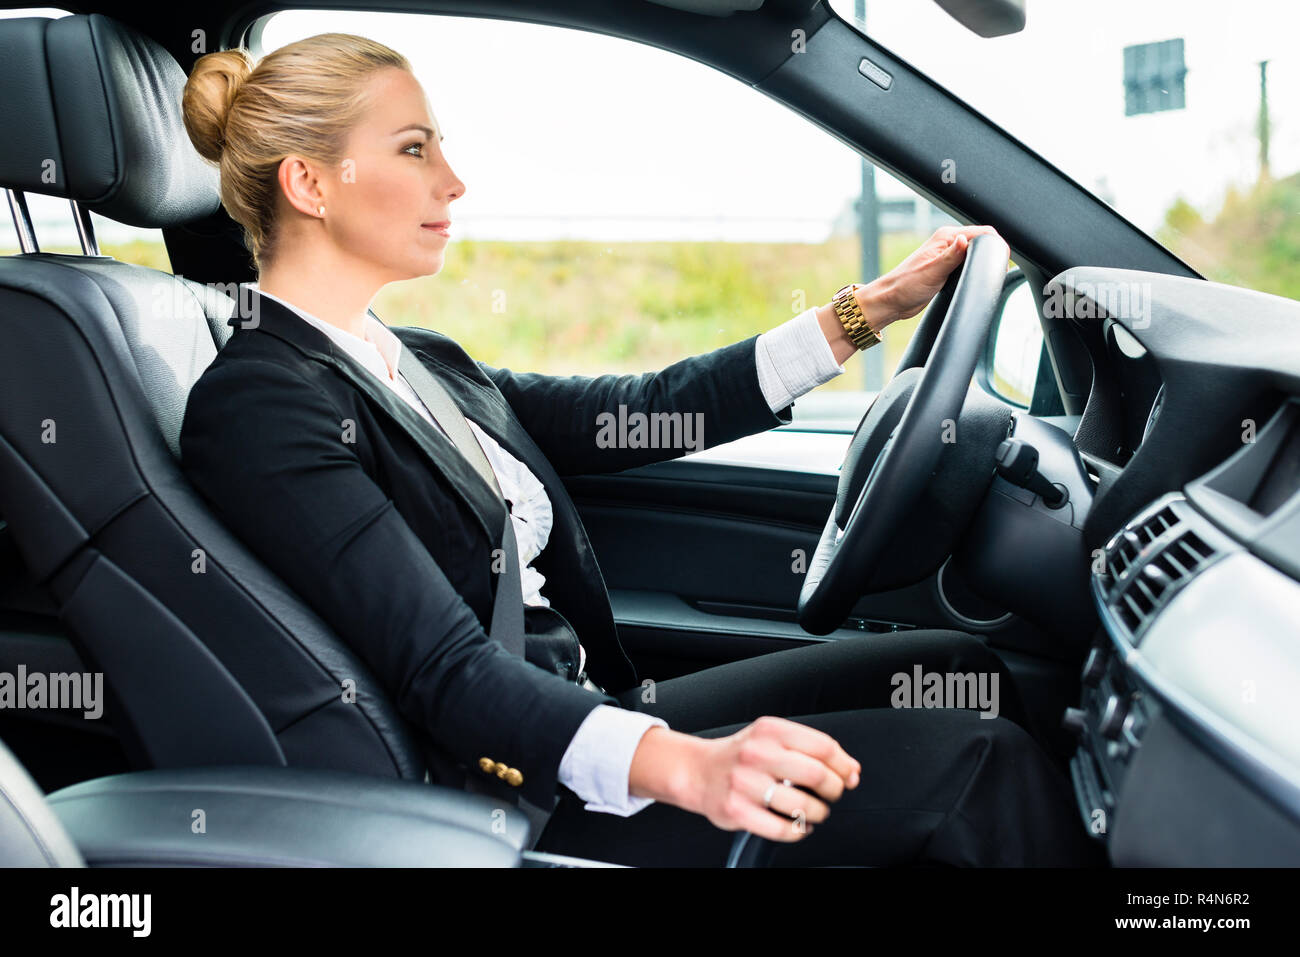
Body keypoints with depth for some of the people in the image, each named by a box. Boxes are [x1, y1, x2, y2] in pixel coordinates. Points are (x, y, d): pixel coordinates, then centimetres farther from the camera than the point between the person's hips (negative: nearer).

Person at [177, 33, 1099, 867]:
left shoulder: (420, 363, 13)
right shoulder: (256, 405, -15)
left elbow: (643, 411, 12)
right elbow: (445, 669, -24)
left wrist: (866, 312, 11)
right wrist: (683, 764, -38)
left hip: (590, 714, 9)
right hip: (518, 792, -9)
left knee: (959, 668, 4)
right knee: (970, 765, -16)